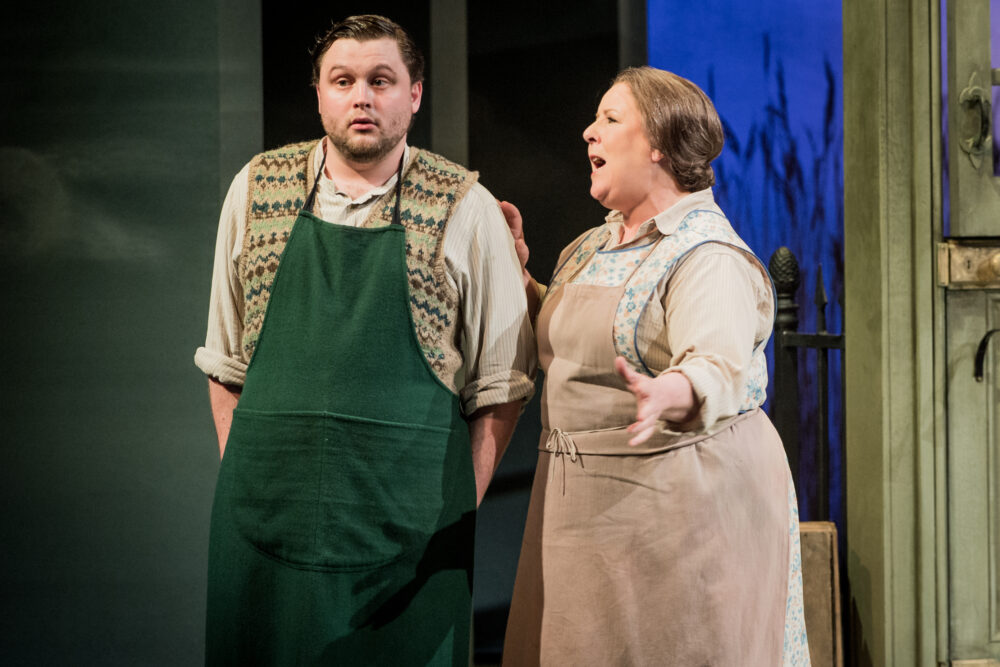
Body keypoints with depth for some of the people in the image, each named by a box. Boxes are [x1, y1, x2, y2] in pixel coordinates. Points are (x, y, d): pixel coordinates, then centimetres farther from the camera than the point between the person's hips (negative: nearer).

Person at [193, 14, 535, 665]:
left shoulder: (466, 208, -1)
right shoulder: (257, 190, 6)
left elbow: (500, 380, 2)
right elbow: (226, 359, 12)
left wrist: (459, 507, -3)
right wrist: (244, 477, 6)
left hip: (409, 520, -2)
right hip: (266, 509, 2)